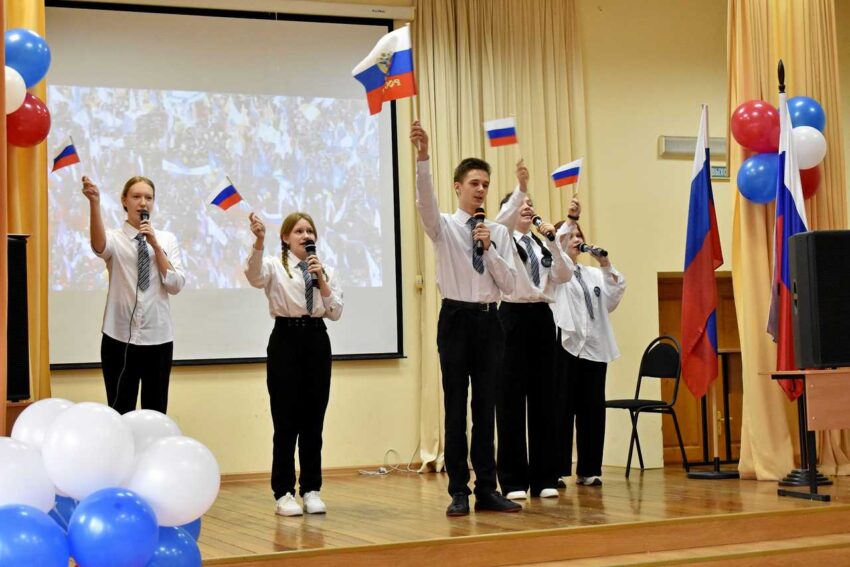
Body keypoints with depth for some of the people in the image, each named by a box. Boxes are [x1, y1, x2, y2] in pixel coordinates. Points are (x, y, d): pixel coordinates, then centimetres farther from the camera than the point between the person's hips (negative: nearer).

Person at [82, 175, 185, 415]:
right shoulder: (115, 238, -2)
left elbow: (176, 285, -4)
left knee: (156, 411, 10)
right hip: (120, 337, -2)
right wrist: (94, 203, -45)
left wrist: (156, 245, -12)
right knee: (120, 412, 2)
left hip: (158, 338, 2)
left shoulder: (167, 239, 6)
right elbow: (98, 245, -28)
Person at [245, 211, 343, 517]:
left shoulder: (325, 270, 13)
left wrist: (321, 280, -9)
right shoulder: (275, 266, 1)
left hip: (317, 341, 4)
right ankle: (283, 494, 7)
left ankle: (311, 490, 15)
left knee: (313, 421, 7)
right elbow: (254, 275, -24)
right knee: (286, 421, -1)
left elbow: (335, 312, 4)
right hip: (286, 340, -3)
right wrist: (259, 241, -40)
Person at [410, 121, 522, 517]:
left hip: (488, 321, 3)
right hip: (456, 319, -3)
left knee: (486, 408, 7)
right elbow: (424, 200, -21)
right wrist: (422, 156, -36)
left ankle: (487, 490, 13)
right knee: (456, 407, 1)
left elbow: (509, 284, 3)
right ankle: (459, 492, 7)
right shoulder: (443, 227, 1)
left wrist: (489, 248, -10)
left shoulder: (498, 232, 9)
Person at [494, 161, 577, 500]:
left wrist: (552, 240, -10)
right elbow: (501, 223, -23)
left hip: (542, 318, 5)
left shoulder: (543, 245, 16)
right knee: (512, 400, -3)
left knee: (543, 398, 6)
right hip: (513, 317, -5)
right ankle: (513, 480, 4)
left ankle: (543, 478, 12)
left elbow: (565, 276, 1)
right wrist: (520, 189, -36)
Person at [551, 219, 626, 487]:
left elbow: (612, 301, 10)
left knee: (593, 409, 4)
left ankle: (588, 469, 10)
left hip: (594, 346, 5)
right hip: (566, 344, -5)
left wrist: (606, 266, 2)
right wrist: (570, 219, -17)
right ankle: (556, 470, 0)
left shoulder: (592, 274, 21)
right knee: (563, 409, -4)